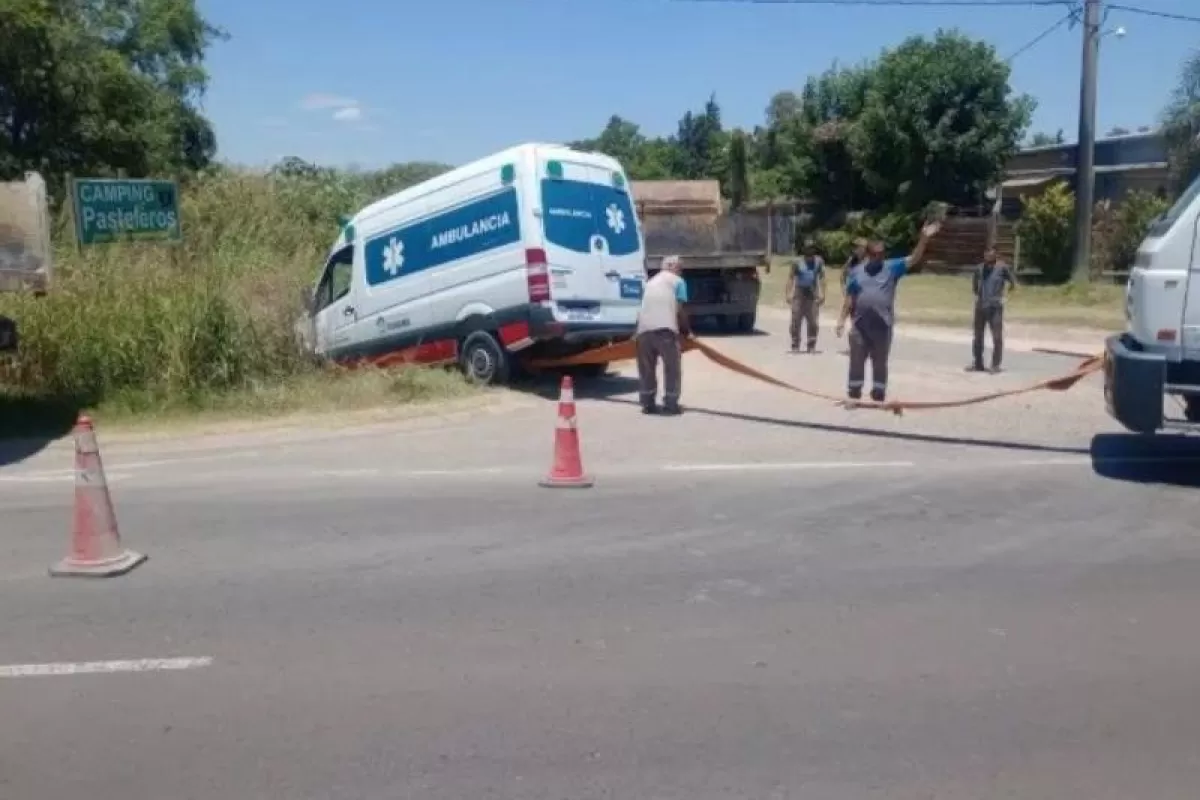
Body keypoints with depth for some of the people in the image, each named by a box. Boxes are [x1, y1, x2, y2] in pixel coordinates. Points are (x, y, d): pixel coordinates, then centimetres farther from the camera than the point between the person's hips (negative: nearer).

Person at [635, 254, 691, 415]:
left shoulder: (651, 281, 28)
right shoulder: (678, 281, 12)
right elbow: (679, 310, 3)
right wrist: (687, 330, 15)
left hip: (644, 329, 5)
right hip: (665, 328, -5)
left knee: (646, 369, 13)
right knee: (672, 367, 5)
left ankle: (648, 404, 15)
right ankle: (671, 405, 4)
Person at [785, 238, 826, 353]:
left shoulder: (819, 261, 2)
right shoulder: (798, 262, -4)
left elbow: (821, 278, 1)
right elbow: (792, 278, -5)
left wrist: (822, 293, -7)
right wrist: (788, 293, -13)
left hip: (812, 295, 2)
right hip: (799, 294, -2)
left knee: (813, 323, 0)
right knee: (796, 322, -2)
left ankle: (811, 346, 11)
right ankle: (795, 345, 8)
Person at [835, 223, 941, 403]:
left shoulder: (892, 267, 3)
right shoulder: (857, 272, 5)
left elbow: (914, 259, -6)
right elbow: (849, 299, 6)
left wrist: (924, 238, -17)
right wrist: (842, 320, 2)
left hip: (883, 325, -1)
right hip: (860, 324, 1)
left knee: (880, 363, 8)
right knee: (856, 361, 6)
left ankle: (879, 396, 16)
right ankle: (853, 395, 14)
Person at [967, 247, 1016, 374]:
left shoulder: (1002, 268, -4)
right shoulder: (979, 268, 7)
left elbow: (1013, 283, 3)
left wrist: (1003, 294, 3)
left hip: (995, 307, -4)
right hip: (980, 306, 4)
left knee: (997, 336, -5)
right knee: (978, 336, 9)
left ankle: (995, 365, 0)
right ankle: (977, 363, 19)